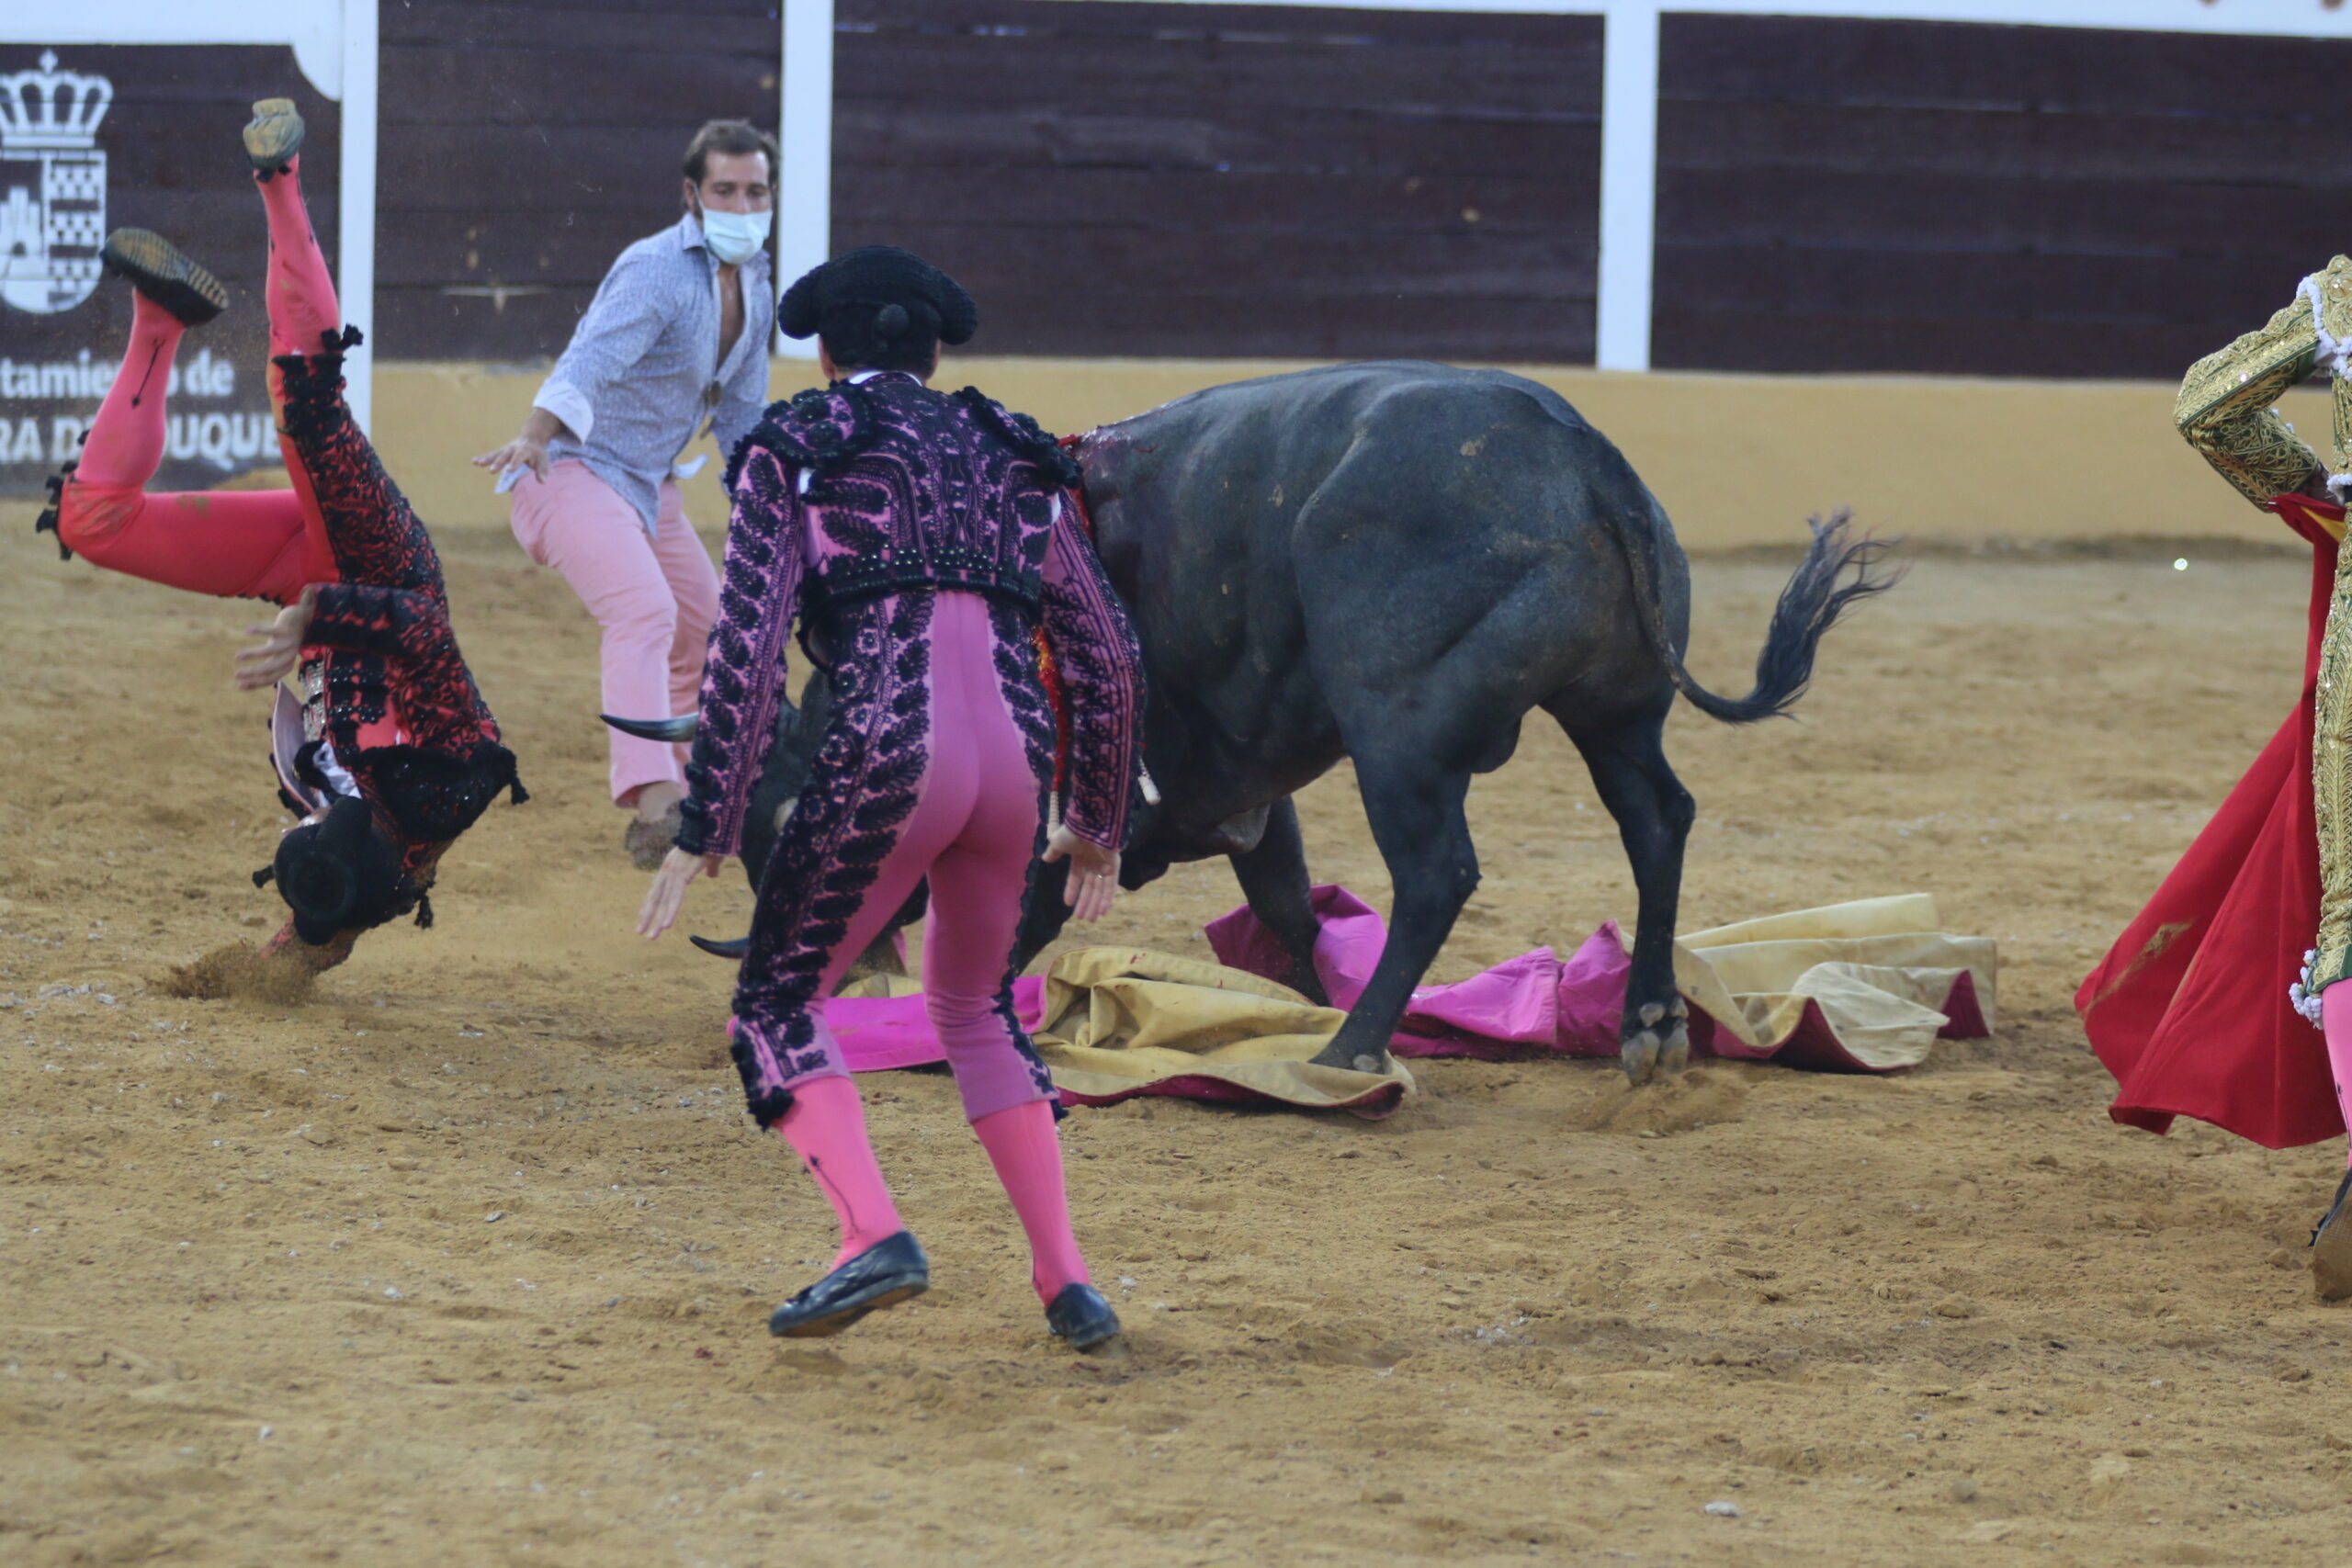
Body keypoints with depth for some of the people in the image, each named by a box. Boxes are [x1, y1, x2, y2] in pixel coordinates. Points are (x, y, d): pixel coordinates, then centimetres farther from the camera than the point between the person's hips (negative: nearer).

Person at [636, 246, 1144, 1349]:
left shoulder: (796, 447, 11)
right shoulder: (1008, 456, 24)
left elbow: (748, 648, -1)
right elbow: (1107, 657, 20)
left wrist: (707, 829, -2)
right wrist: (1100, 823, 30)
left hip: (888, 751, -5)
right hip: (1016, 751, 5)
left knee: (780, 1002, 9)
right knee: (976, 1006, 25)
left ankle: (873, 1235, -14)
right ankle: (1064, 1277, 14)